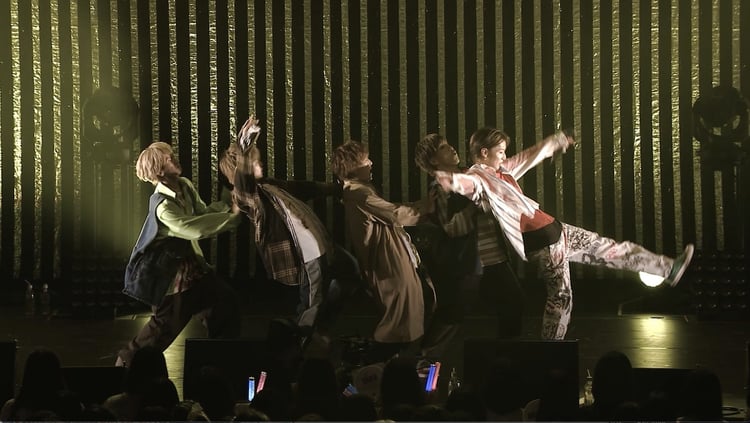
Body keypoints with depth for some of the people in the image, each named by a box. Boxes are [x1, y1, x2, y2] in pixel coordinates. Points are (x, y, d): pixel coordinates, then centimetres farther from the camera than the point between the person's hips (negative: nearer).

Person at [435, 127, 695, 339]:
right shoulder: (479, 178, -14)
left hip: (554, 229, 9)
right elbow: (465, 182, -38)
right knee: (560, 295, -4)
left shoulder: (502, 169, 14)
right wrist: (450, 180, -61)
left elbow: (532, 155, 28)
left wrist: (558, 142, 41)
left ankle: (669, 269, 22)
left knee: (608, 249, 13)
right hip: (541, 242, -9)